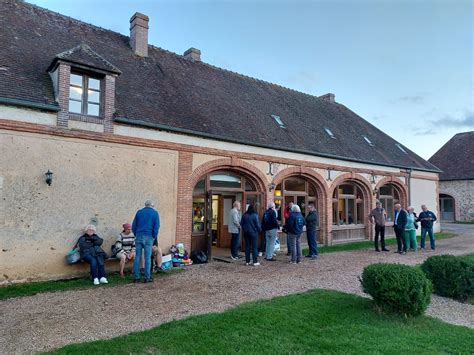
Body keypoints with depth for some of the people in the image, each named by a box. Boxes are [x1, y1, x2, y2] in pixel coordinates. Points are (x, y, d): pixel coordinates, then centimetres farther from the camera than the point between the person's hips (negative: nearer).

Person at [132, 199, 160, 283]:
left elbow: (133, 226, 11)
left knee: (137, 257, 6)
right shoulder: (155, 213, 3)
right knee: (147, 258, 1)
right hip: (148, 238, -3)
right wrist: (154, 237, 6)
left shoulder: (139, 212, 12)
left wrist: (136, 235, 15)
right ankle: (147, 277, 5)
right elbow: (156, 227, -4)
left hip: (138, 237, 3)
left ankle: (136, 277, 8)